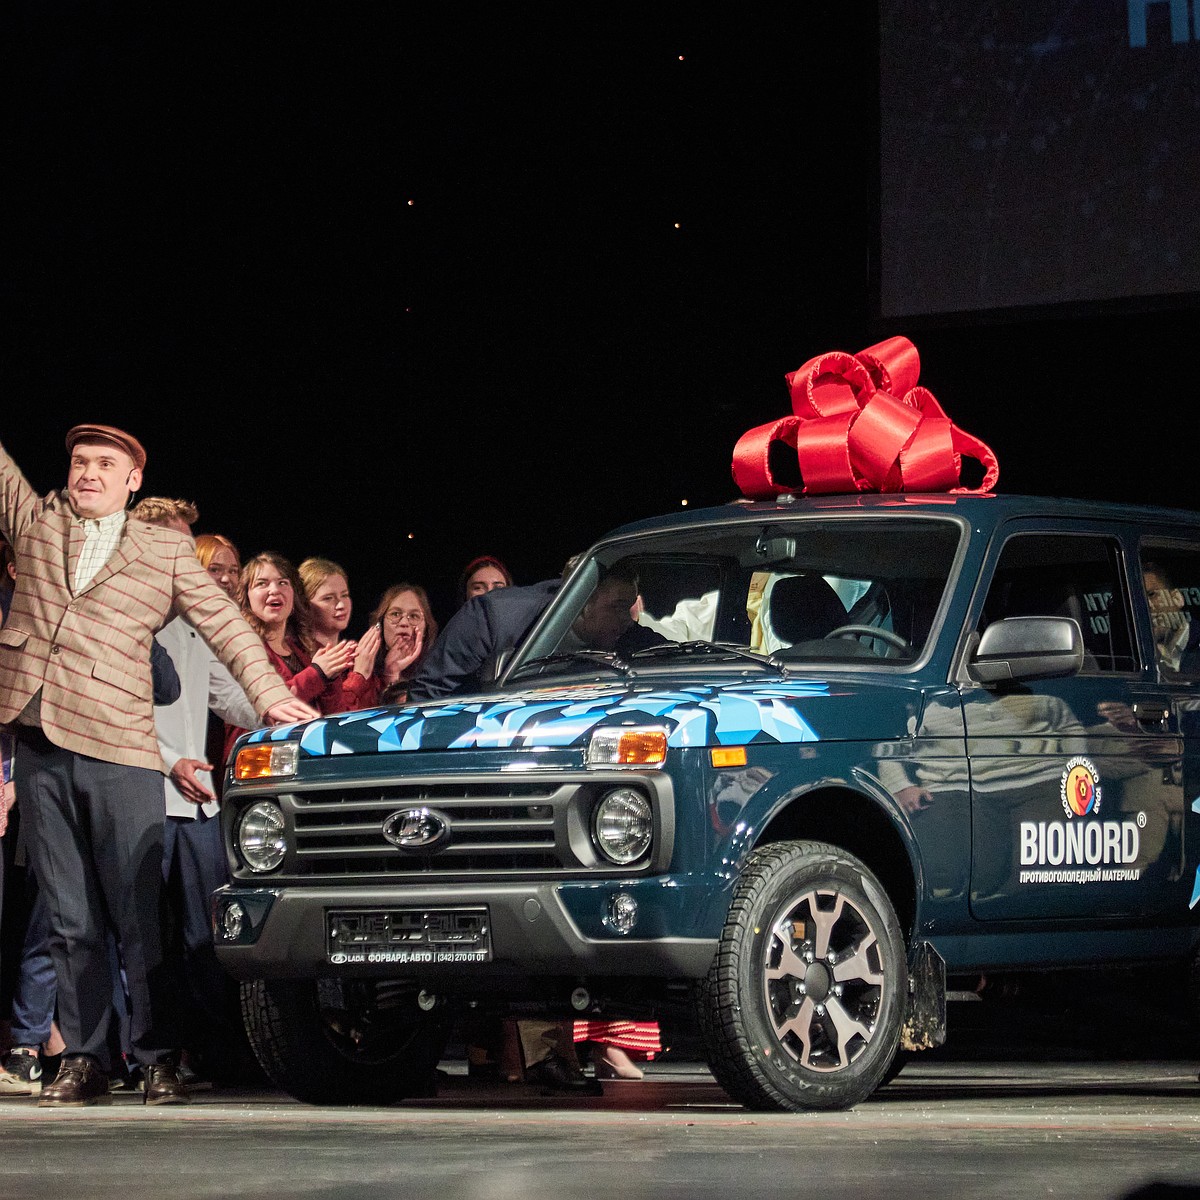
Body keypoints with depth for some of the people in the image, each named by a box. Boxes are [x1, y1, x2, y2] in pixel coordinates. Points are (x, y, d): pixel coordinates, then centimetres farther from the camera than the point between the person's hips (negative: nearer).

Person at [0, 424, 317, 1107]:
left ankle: (159, 1061, 0)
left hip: (120, 752, -2)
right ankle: (84, 1060, 8)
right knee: (71, 920, 5)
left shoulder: (166, 550, 13)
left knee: (138, 916, -5)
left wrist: (270, 695, -2)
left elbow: (225, 626, 10)